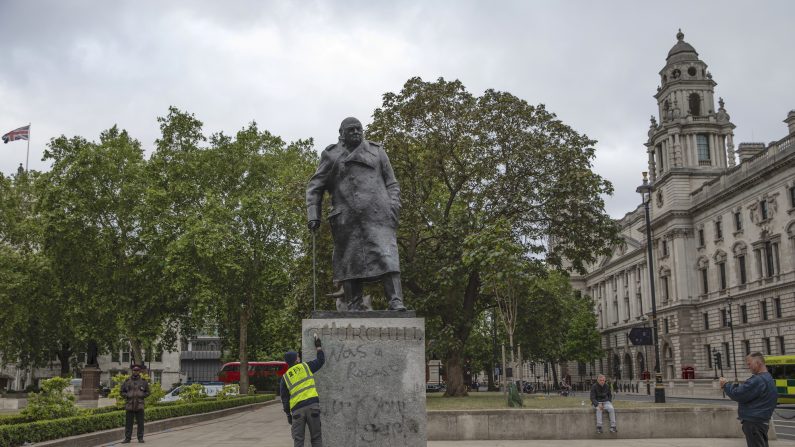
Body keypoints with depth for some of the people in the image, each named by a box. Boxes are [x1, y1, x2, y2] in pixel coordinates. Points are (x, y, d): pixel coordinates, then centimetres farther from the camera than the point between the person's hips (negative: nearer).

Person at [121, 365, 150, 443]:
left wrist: (142, 395, -5)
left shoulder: (143, 382, 8)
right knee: (128, 423, 2)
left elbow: (147, 392, 13)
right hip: (129, 405, 0)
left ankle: (140, 438, 8)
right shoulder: (127, 381, 8)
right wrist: (127, 396, -6)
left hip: (140, 405, 0)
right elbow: (122, 392, 12)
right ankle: (127, 438, 9)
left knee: (140, 423, 1)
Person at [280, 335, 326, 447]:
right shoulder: (305, 367, 7)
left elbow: (284, 399, 9)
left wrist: (288, 415, 15)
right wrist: (318, 345, 31)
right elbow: (321, 360, 19)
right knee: (316, 437, 6)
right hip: (312, 404, -1)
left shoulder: (285, 377, 11)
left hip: (297, 409, 1)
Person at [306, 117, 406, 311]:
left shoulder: (377, 152, 18)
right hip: (347, 218, 0)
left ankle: (396, 303, -21)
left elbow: (391, 184, 16)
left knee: (387, 255, -13)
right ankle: (353, 304, 5)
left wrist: (393, 207, 0)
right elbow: (314, 187, 12)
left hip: (377, 214, 0)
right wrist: (313, 215, 1)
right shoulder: (331, 156, 14)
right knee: (350, 260, -1)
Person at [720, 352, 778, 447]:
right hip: (761, 421, 10)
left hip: (753, 422, -10)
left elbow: (738, 395, -21)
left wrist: (726, 385, -6)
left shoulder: (758, 380, -22)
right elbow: (747, 393, 16)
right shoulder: (768, 378, 14)